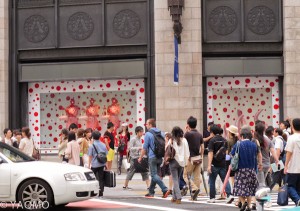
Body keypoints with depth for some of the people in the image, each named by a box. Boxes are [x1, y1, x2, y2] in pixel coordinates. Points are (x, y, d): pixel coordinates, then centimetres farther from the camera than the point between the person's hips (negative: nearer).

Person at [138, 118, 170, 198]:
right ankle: (151, 192, 21)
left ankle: (165, 190, -21)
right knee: (154, 174, 15)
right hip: (160, 157, 7)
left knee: (154, 175, -7)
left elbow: (145, 148, -7)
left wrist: (140, 157, 4)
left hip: (152, 157, -7)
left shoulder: (148, 134, -8)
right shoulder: (161, 133, 11)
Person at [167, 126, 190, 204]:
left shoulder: (171, 141, -5)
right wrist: (186, 162, 10)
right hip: (181, 162, 3)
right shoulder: (184, 140, 1)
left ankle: (178, 198, -14)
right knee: (177, 179, 15)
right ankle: (174, 197, 20)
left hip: (173, 161, -3)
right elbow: (187, 152, 2)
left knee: (175, 180, -2)